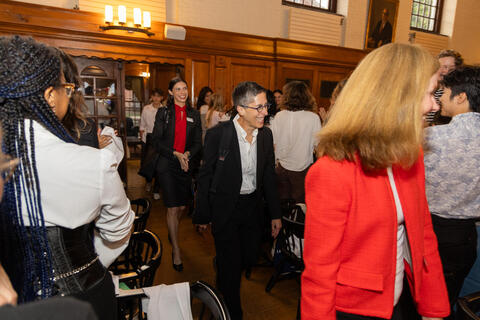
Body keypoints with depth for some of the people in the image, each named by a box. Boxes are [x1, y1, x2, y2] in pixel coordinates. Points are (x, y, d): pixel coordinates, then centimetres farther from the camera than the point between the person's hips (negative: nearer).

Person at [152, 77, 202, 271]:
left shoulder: (194, 115, 8)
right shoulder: (163, 113, 1)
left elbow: (198, 143, 7)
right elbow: (156, 141, -4)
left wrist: (187, 154, -12)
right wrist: (175, 154, -14)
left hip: (186, 165, 3)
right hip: (167, 164, -3)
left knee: (182, 206, 10)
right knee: (172, 208, -4)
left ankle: (172, 232, 41)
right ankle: (176, 251, 8)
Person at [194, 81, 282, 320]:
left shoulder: (265, 135, -3)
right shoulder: (217, 134, -17)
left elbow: (269, 176, 6)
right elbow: (205, 176, -9)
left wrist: (275, 214, 7)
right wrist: (202, 215, -4)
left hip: (252, 206, 5)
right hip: (225, 208, -4)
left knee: (249, 258, 18)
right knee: (231, 266, 7)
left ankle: (222, 269, 53)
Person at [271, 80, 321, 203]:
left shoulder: (279, 116, -7)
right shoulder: (313, 117, -13)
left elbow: (273, 142, 1)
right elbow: (317, 144, -6)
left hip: (282, 167, 2)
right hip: (302, 167, -2)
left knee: (282, 202, 17)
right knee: (299, 203, 12)